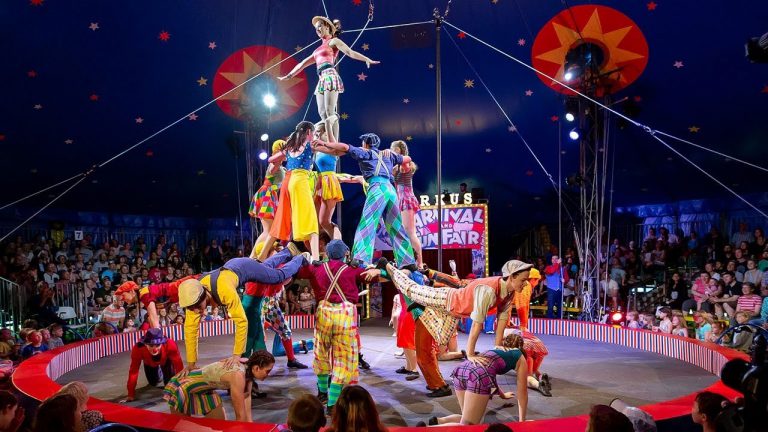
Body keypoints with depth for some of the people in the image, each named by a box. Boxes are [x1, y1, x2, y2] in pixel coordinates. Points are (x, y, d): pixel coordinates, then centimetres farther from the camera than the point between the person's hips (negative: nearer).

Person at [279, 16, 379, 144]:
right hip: (321, 80, 7)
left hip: (330, 77, -7)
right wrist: (289, 76, 38)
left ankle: (335, 145, -20)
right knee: (322, 113, -4)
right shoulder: (319, 48, 30)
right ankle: (332, 144, -8)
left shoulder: (333, 41, 9)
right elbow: (304, 63, 35)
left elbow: (350, 52, -5)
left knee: (329, 113, -18)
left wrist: (367, 60, -20)